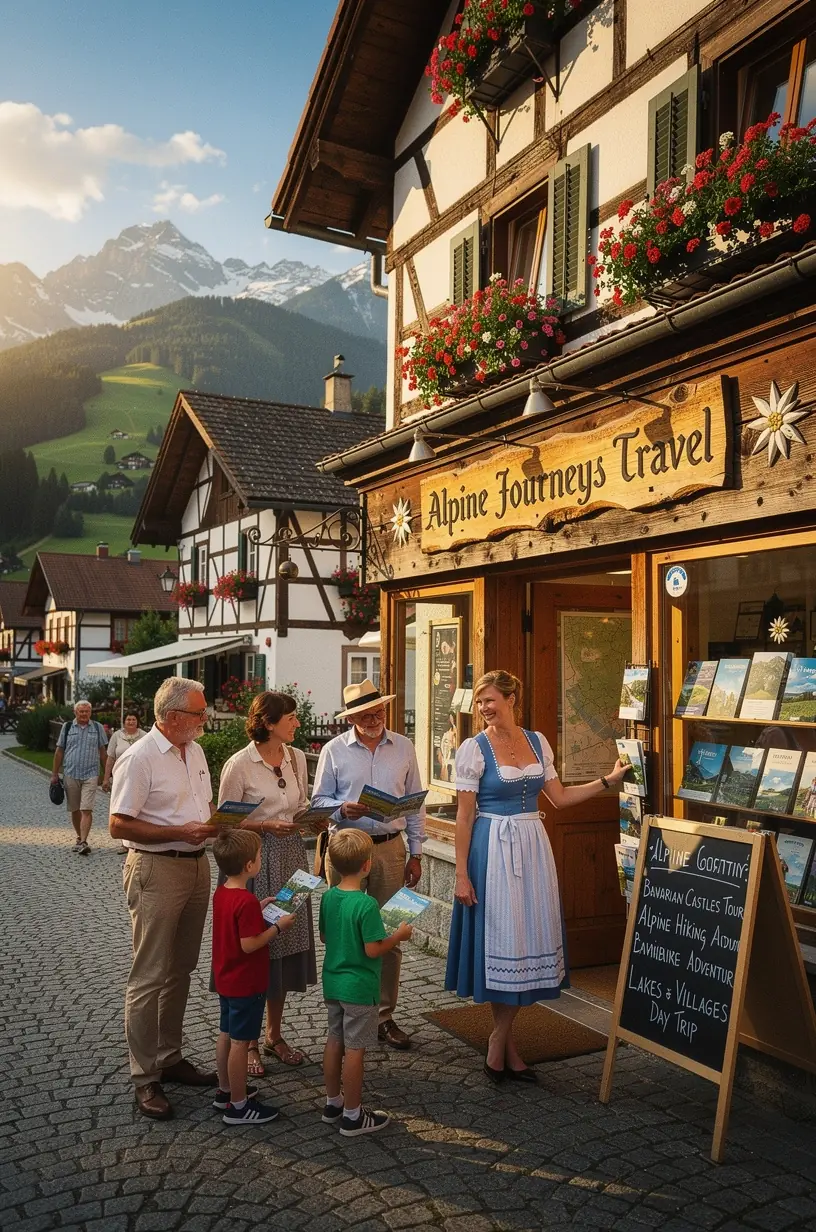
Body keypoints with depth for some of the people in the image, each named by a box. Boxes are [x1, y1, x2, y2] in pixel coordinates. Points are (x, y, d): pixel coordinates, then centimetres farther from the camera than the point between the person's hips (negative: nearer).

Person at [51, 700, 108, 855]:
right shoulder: (67, 727, 6)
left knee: (86, 810, -12)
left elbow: (102, 751, 10)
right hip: (71, 774, 2)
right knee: (74, 810, 11)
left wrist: (105, 774, 8)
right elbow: (59, 751, 9)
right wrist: (55, 773, 6)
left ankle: (83, 842, -16)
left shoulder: (97, 728, 6)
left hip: (91, 774, -2)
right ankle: (79, 838, 27)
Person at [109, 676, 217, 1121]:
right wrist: (180, 832, -21)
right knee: (150, 976, -1)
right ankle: (145, 1079, 8)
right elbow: (119, 825, -17)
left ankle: (170, 1057, 29)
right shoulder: (139, 758, -15)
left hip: (196, 866, 8)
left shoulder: (195, 751, 10)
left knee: (181, 970, 16)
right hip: (156, 870, -8)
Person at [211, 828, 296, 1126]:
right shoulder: (246, 901, -27)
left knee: (226, 1034, 20)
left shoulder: (221, 893, 1)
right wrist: (278, 926, -16)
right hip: (246, 984, -9)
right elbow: (249, 944, -26)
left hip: (225, 979, 9)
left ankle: (225, 1090, 36)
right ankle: (238, 1106, 13)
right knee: (240, 1042, 2)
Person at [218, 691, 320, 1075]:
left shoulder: (297, 758, 5)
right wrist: (266, 826, -20)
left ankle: (274, 1035, 28)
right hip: (255, 860, -6)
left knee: (287, 944, 12)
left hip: (291, 856, 6)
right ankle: (248, 1042, 19)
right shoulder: (239, 765, -12)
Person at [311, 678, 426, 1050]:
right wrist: (343, 809, -18)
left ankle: (385, 1016, 18)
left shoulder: (403, 748, 6)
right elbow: (319, 800, 3)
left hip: (391, 848, 2)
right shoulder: (334, 750, 0)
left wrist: (416, 854, 7)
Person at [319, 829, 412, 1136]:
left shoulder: (328, 897, -1)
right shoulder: (366, 905, -24)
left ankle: (333, 1104, 32)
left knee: (335, 1041, 18)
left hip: (333, 982, 7)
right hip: (359, 987, -7)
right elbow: (373, 950, -22)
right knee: (355, 1049, 4)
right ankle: (352, 1116, 15)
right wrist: (398, 936, -8)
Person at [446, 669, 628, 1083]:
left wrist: (608, 781, 6)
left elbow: (559, 797, 12)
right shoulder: (473, 748, -7)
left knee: (528, 937, 7)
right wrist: (462, 873, -11)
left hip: (532, 847, 5)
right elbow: (464, 816, -8)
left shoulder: (537, 741, 7)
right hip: (493, 850, -5)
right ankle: (504, 1044, 16)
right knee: (501, 937, 0)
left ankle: (500, 1041, 21)